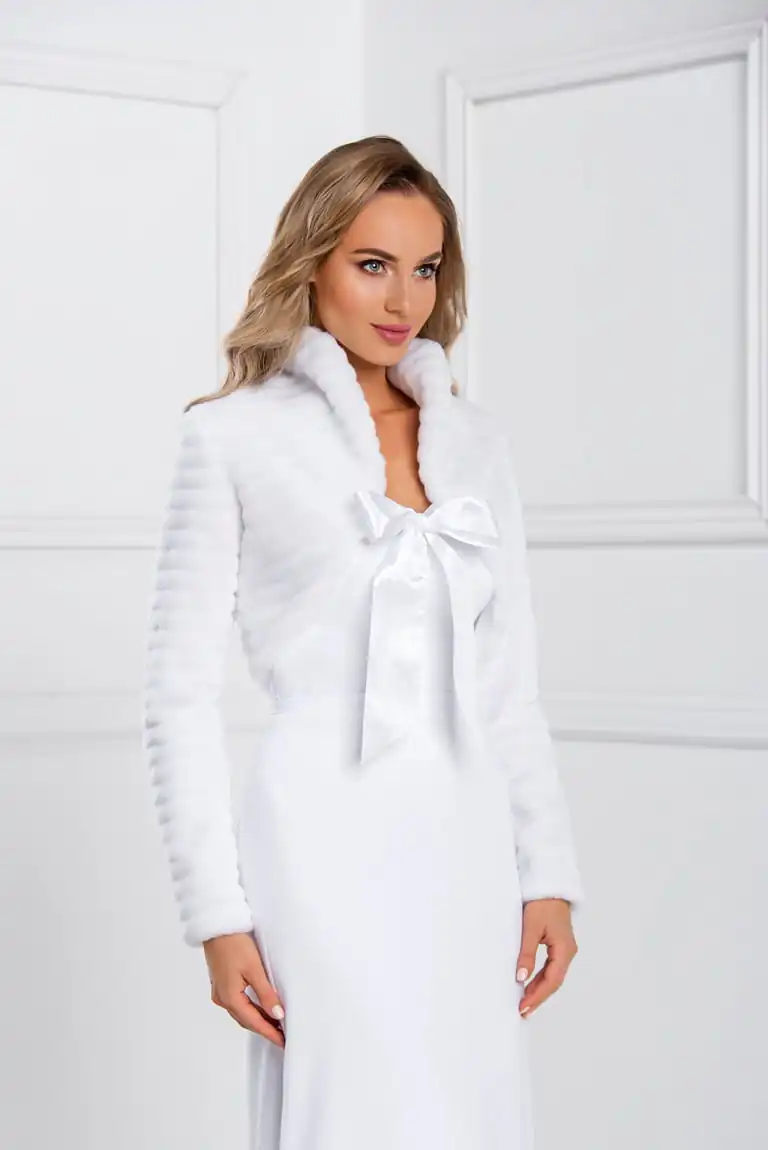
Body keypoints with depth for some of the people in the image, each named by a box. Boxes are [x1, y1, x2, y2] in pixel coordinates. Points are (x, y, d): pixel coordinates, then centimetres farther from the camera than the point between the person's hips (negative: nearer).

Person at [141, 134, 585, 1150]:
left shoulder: (476, 441, 13)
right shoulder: (235, 437, 1)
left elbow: (510, 685, 15)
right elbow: (182, 692, -1)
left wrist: (550, 872, 7)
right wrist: (216, 913, -7)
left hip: (466, 844, 4)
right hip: (325, 840, -4)